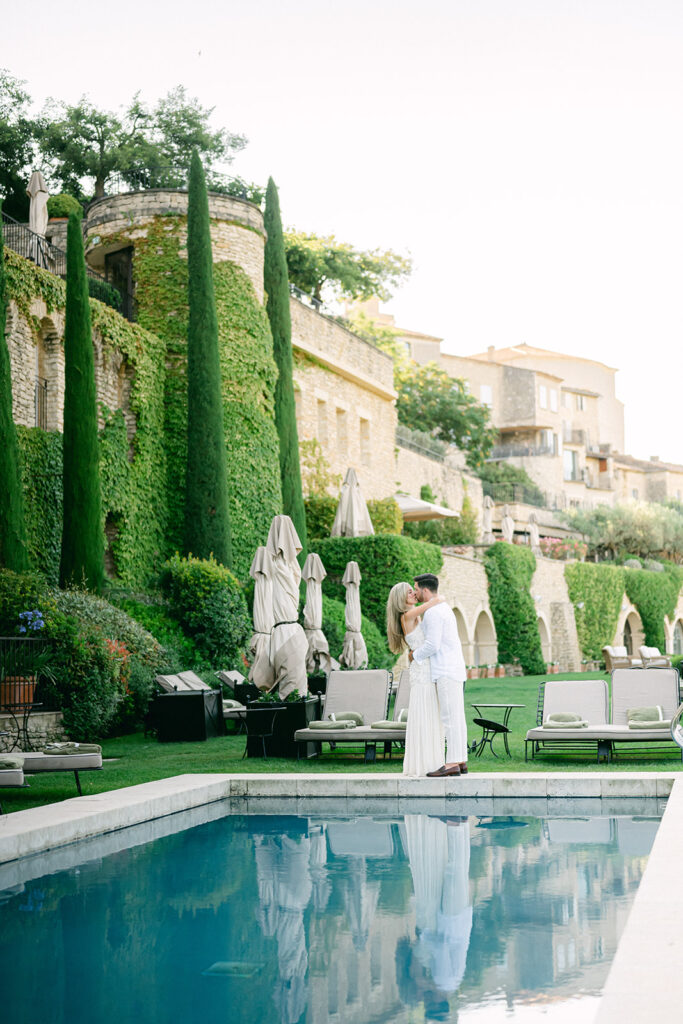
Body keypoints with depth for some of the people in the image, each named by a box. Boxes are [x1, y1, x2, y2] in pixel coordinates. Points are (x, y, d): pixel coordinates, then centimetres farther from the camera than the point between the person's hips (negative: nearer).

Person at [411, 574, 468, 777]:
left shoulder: (432, 612, -13)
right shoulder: (444, 608, 20)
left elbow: (432, 645, -19)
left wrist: (415, 655, -2)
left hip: (446, 672, -10)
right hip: (456, 669, 10)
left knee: (450, 718, -10)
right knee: (457, 717, 9)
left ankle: (452, 764, -11)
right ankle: (461, 761, 10)